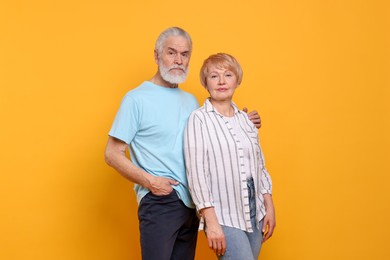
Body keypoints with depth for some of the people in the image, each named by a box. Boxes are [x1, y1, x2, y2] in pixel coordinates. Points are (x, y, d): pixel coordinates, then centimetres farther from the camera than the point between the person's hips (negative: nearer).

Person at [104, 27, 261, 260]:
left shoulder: (191, 101, 14)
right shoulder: (137, 99, -7)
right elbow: (113, 155, -8)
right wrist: (149, 181, -17)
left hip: (191, 204, 6)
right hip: (159, 202, -6)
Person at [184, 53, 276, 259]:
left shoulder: (245, 119, 10)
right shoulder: (199, 119, -8)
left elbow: (259, 165, 15)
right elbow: (197, 173, -13)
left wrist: (269, 207, 12)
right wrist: (211, 221, -16)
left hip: (254, 211, 6)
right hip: (224, 216, -6)